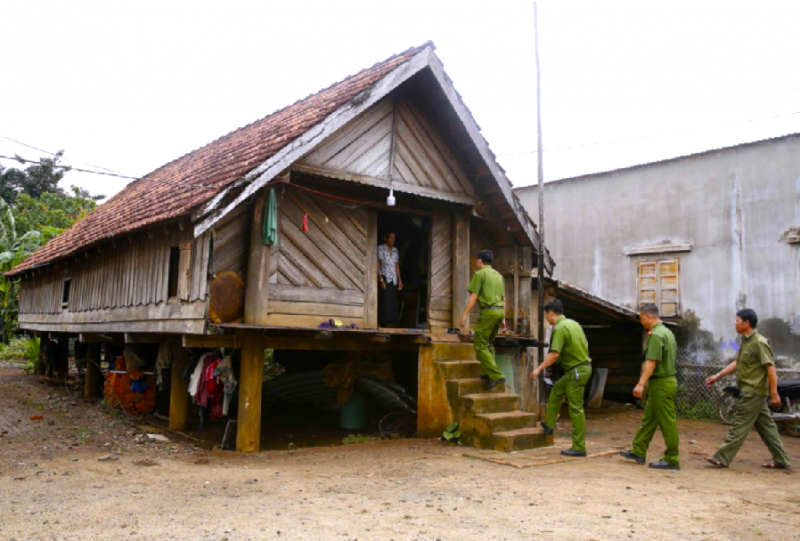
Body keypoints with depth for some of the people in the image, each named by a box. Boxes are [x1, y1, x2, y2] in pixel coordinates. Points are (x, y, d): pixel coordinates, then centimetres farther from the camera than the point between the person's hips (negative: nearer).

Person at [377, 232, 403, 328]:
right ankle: (382, 324, -5)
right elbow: (377, 265, -7)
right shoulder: (380, 248, -3)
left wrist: (400, 280, 12)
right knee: (384, 301, -9)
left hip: (393, 279, 6)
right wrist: (380, 279, -15)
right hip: (384, 278, -6)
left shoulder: (395, 250, 15)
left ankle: (390, 325, 6)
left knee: (393, 302, 3)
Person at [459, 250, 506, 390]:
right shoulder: (499, 275, 20)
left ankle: (496, 375, -13)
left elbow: (473, 296, -10)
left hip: (488, 311, -8)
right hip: (499, 310, 8)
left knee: (480, 345, -5)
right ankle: (489, 372, 13)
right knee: (489, 343, 18)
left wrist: (464, 314, -9)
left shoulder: (480, 274, -2)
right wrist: (503, 317, 24)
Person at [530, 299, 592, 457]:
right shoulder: (573, 323, 10)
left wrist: (539, 369, -18)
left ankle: (579, 448, 3)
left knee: (576, 409, -3)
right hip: (583, 366, 10)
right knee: (556, 390, 24)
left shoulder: (559, 328, -18)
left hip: (576, 371, -10)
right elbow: (585, 344, 18)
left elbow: (554, 354, -25)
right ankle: (549, 423, 31)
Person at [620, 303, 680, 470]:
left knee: (667, 422, -2)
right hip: (668, 380, 10)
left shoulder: (656, 335, -18)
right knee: (648, 419, 14)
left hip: (661, 383, -10)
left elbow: (651, 362, -25)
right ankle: (638, 452, 21)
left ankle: (672, 460, 6)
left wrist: (641, 384, -27)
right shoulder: (667, 332, 14)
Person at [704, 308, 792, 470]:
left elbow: (770, 368, -19)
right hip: (749, 390, 10)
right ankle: (782, 460, 22)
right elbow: (737, 363, 18)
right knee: (766, 425, 14)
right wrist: (718, 375, 13)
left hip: (753, 391, -10)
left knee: (740, 425, -6)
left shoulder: (759, 342, -16)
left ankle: (722, 458, -4)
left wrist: (774, 393, -21)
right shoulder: (746, 341, 13)